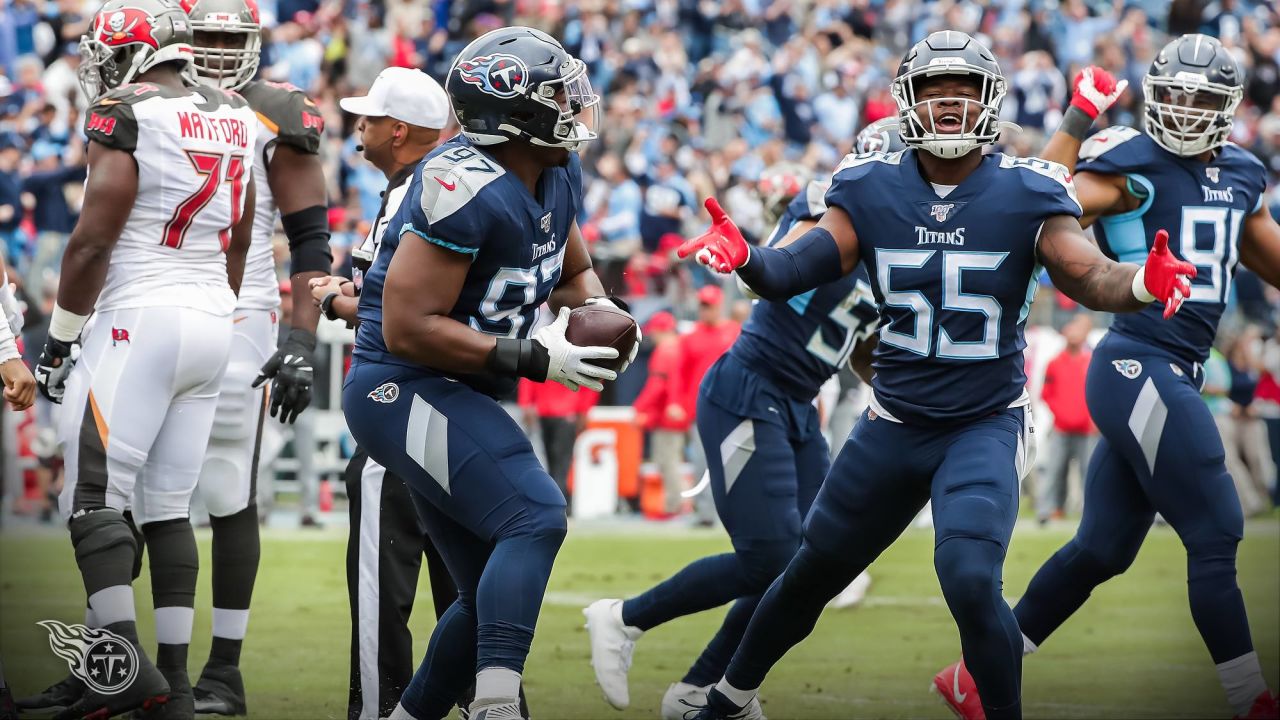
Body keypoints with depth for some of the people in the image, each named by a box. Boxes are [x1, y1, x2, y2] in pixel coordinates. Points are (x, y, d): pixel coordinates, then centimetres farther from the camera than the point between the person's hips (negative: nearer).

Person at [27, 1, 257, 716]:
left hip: (140, 317, -7)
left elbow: (94, 240, -13)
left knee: (95, 498, -5)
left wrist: (60, 339, -5)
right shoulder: (234, 117, 12)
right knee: (169, 507, 10)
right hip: (213, 322, 7)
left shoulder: (124, 114, -10)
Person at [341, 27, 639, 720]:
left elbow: (575, 274, 24)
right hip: (402, 386, -10)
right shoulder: (467, 190, -23)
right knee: (535, 518, -25)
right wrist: (532, 358, -25)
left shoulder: (558, 176, 6)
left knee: (492, 595, 11)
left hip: (458, 398, 10)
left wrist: (601, 313, -1)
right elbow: (408, 328, -25)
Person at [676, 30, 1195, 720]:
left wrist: (1143, 281, -41)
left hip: (986, 426, -3)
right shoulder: (871, 190, -4)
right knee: (810, 575, 17)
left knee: (971, 581, -25)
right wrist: (742, 256, -34)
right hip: (894, 423, 3)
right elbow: (791, 269, -12)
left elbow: (1089, 276, -18)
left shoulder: (1024, 195, -10)